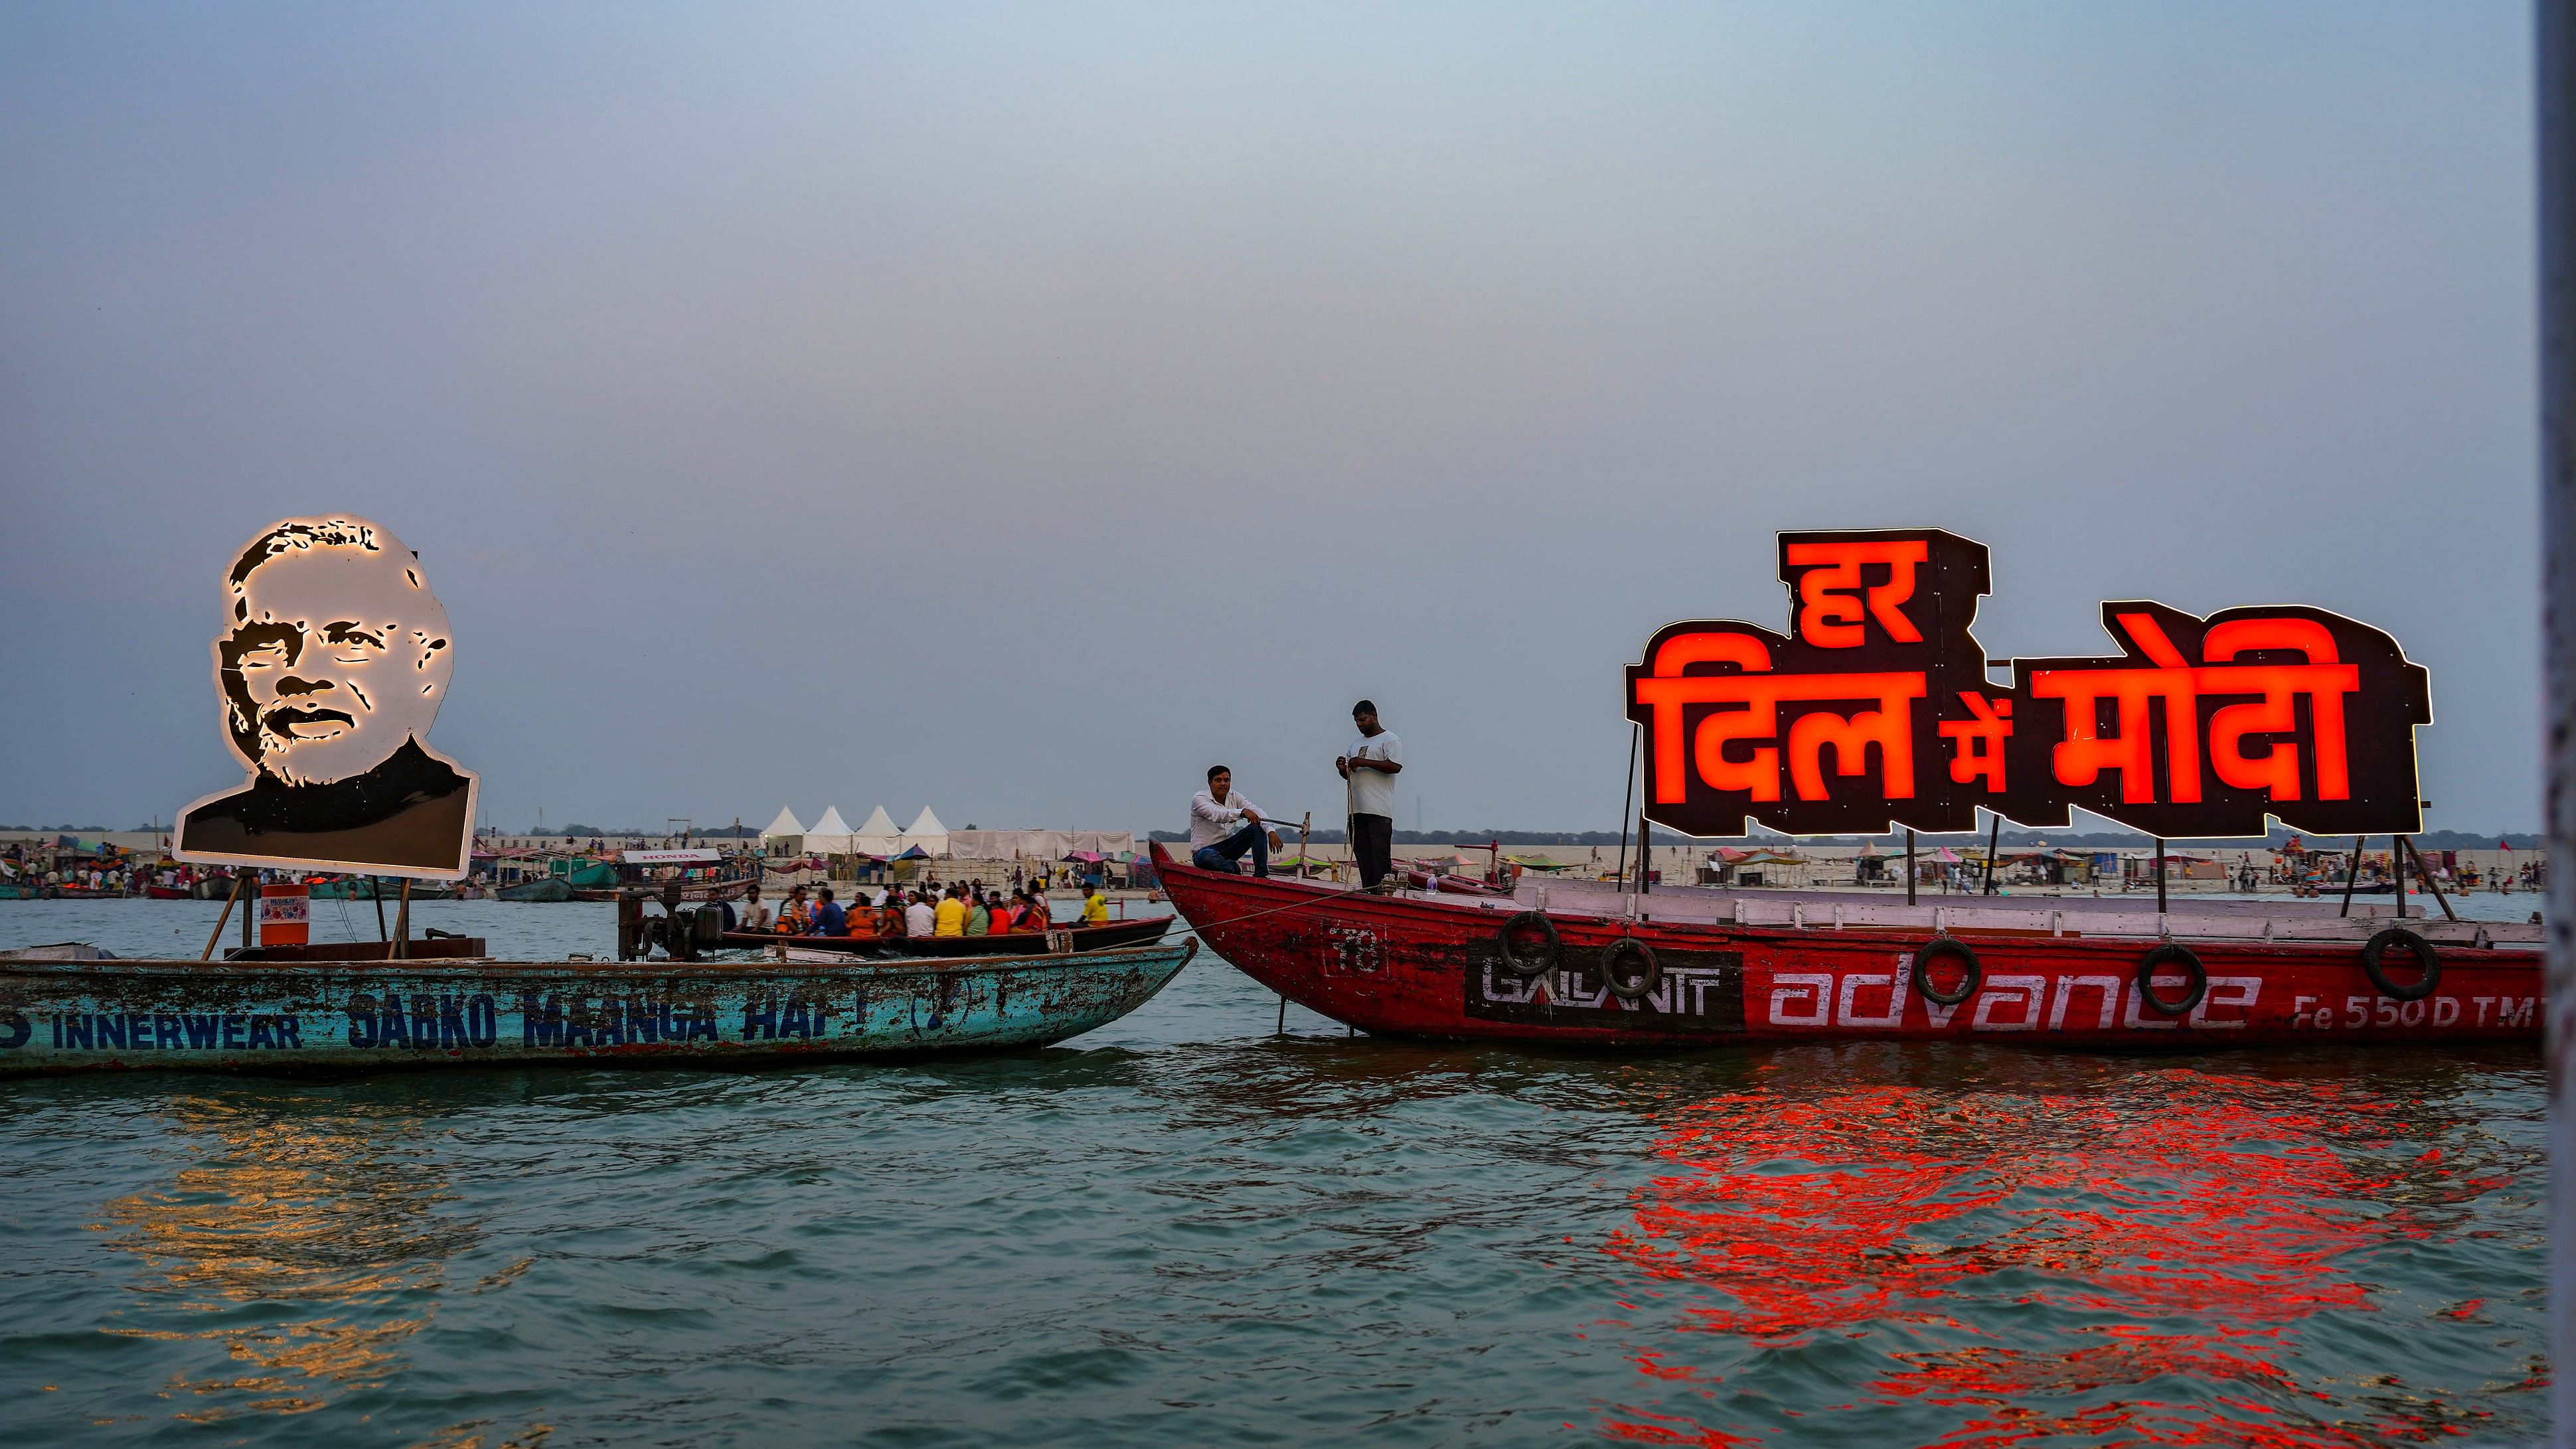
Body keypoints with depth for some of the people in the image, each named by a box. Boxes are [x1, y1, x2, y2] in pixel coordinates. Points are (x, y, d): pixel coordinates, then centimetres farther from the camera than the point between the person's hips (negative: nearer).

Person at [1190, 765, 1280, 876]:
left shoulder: (1234, 797, 5)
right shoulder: (1199, 799, -13)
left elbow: (1256, 811, -9)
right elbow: (1217, 815, -33)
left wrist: (1271, 831, -28)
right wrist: (1242, 812, -49)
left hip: (1228, 848, 6)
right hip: (1204, 849, -6)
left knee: (1257, 827, -12)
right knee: (1207, 856, -43)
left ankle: (1261, 874, -17)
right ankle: (1235, 869, -14)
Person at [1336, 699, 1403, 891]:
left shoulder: (1389, 739, 1)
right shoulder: (1356, 743, 24)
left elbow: (1395, 766, -15)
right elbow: (1349, 775, 28)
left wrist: (1364, 762, -16)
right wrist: (1342, 769, 4)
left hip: (1379, 810, -7)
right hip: (1357, 809, 7)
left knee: (1380, 855, -12)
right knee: (1362, 855, 4)